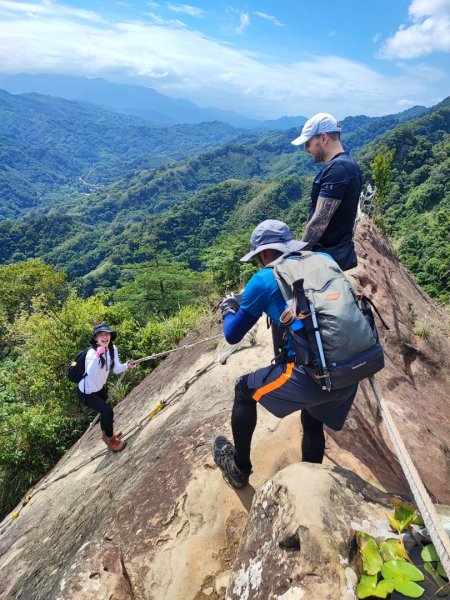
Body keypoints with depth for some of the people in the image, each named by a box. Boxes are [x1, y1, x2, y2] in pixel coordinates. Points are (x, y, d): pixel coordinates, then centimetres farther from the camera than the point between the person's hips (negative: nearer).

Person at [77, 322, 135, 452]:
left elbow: (116, 369, -14)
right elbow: (91, 373, -47)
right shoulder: (92, 352, -32)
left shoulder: (112, 349, -12)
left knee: (106, 410, 23)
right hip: (86, 392, -7)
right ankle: (111, 440, 11)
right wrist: (97, 356, -61)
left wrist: (127, 365, -32)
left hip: (100, 387, 7)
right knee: (107, 411, -14)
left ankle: (106, 434, 52)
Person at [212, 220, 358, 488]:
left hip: (311, 377, -6)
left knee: (244, 389, 19)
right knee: (313, 423, 32)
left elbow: (233, 336, 7)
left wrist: (229, 310, 29)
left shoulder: (264, 280, -3)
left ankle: (240, 469, 35)